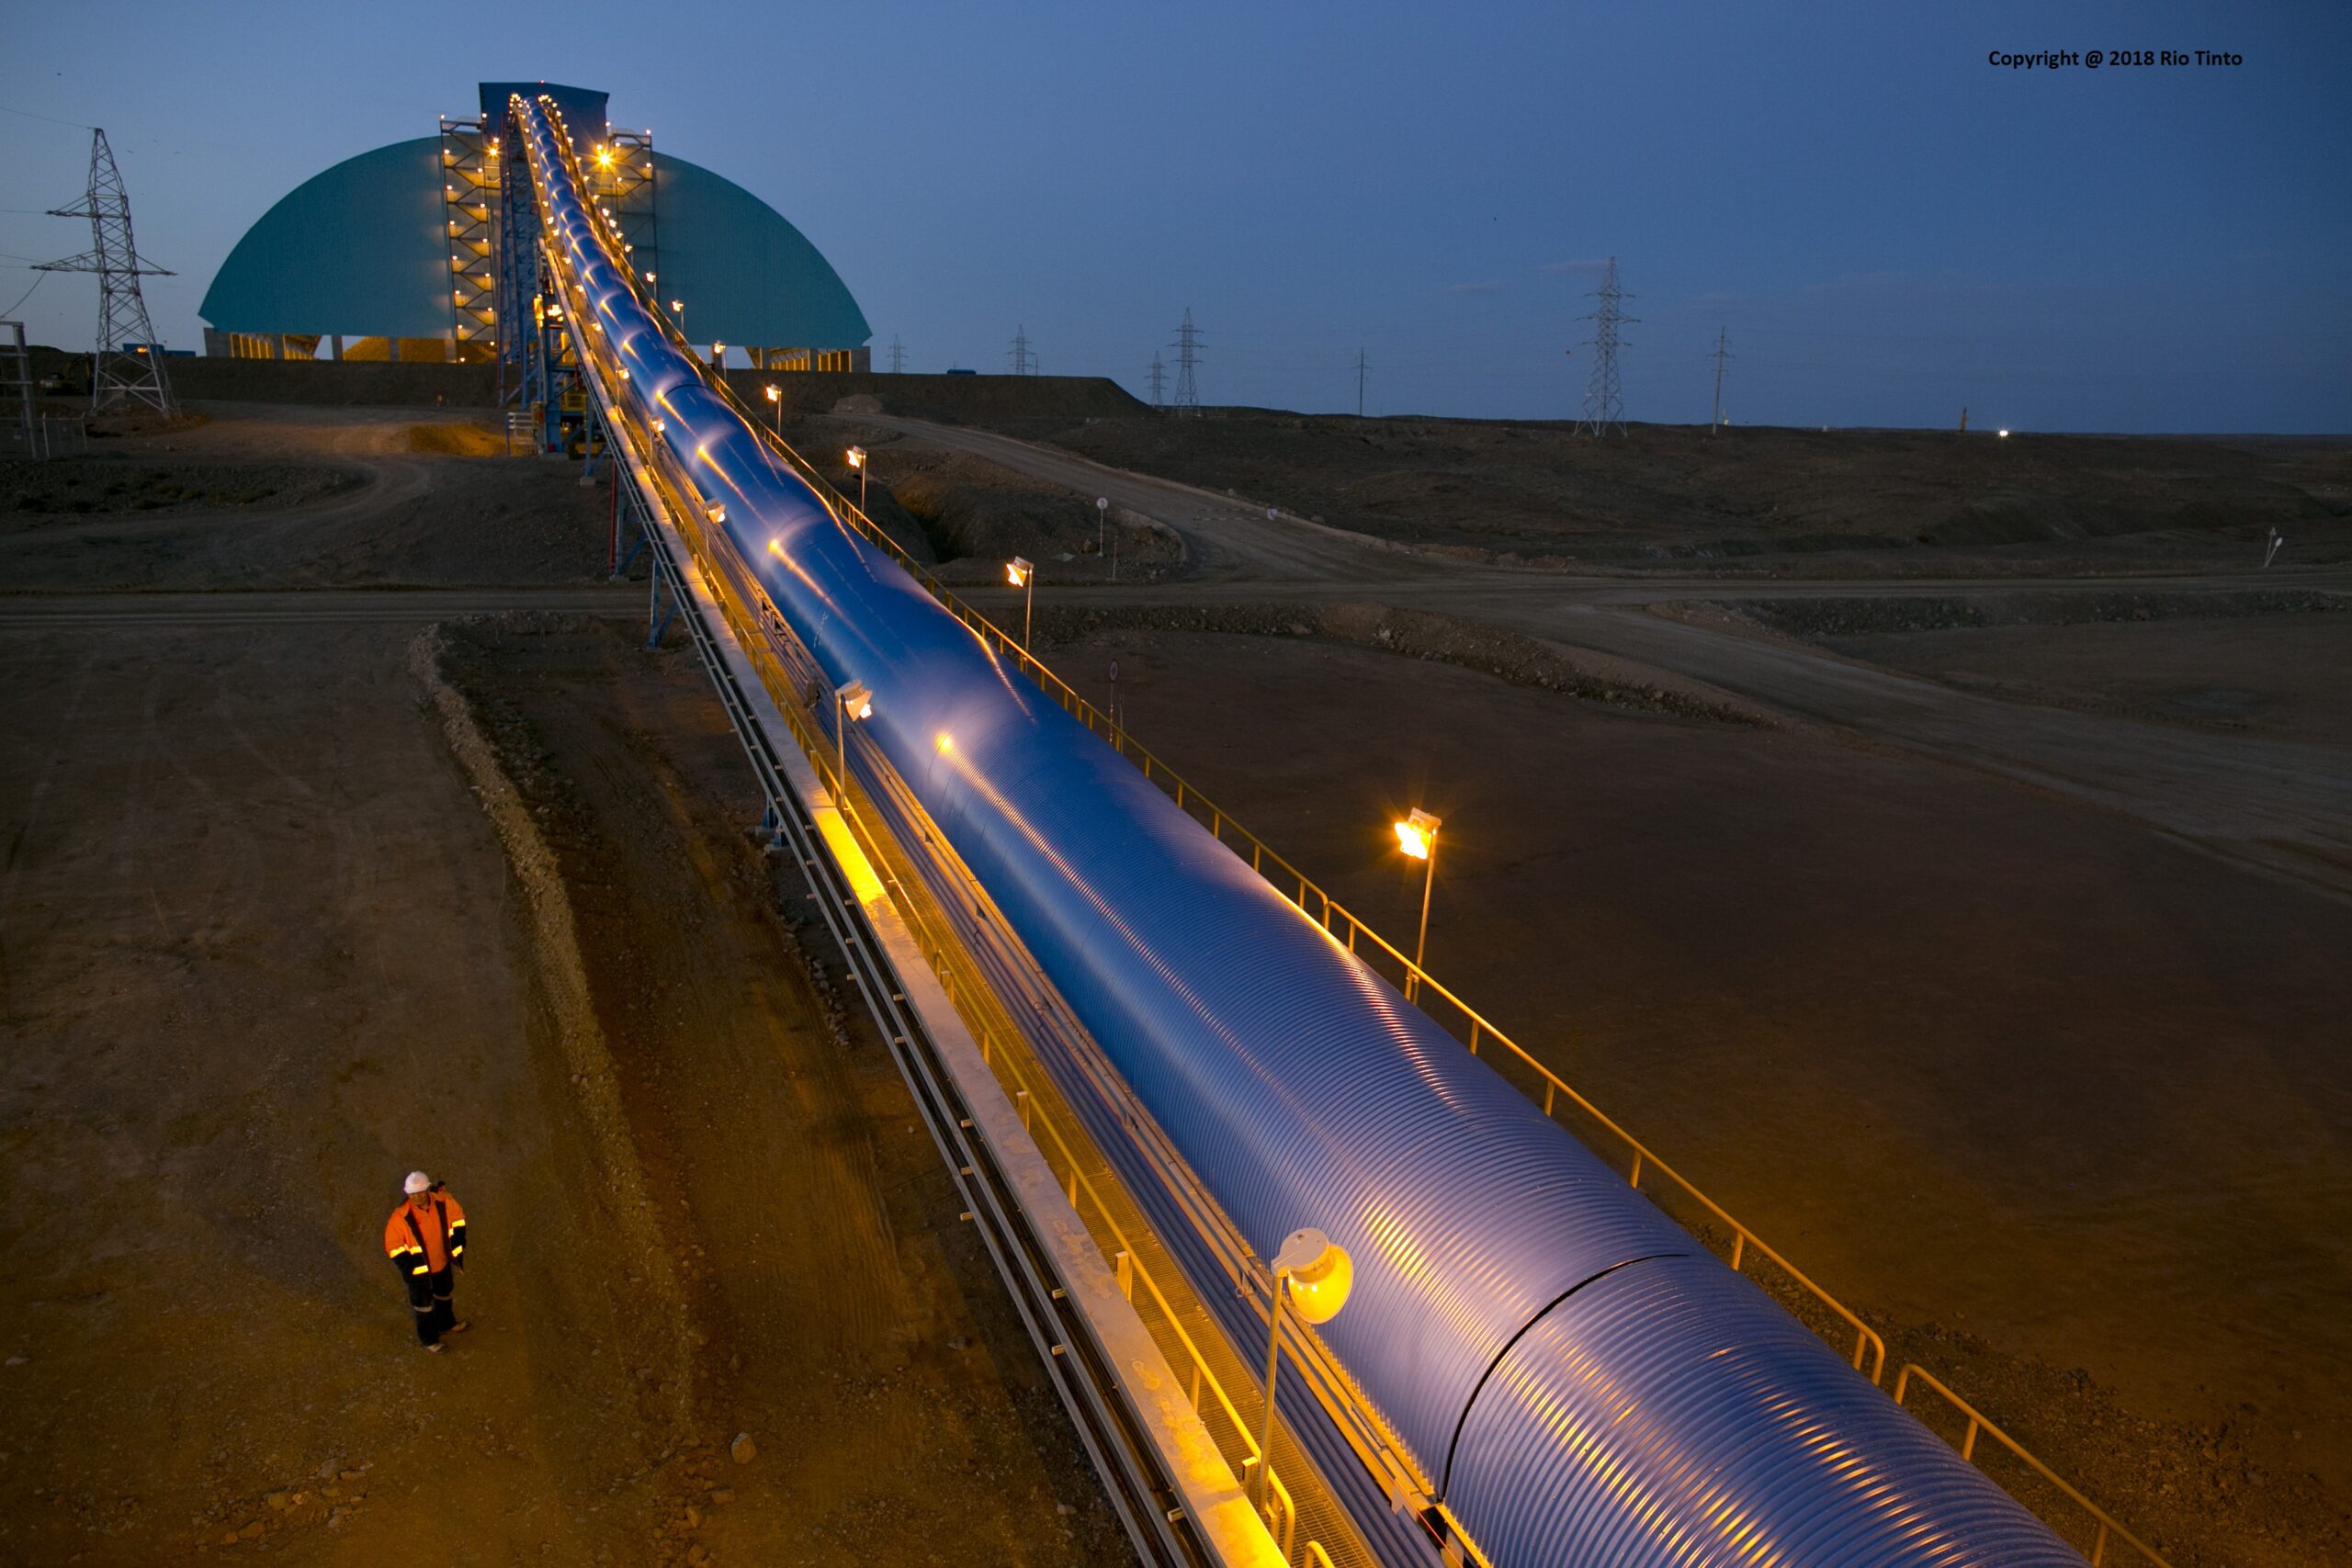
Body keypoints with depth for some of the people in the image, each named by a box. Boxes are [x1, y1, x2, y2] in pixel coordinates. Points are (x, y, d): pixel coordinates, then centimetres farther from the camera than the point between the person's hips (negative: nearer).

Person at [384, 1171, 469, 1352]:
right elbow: (392, 1245, -19)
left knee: (444, 1294, 29)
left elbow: (457, 1216, -2)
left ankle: (446, 1323, 57)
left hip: (443, 1262, 4)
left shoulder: (443, 1202, -23)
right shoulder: (401, 1216, -32)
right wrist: (408, 1268, -20)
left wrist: (457, 1248, -1)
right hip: (419, 1270, -4)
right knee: (423, 1304, 19)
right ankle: (428, 1339, 44)